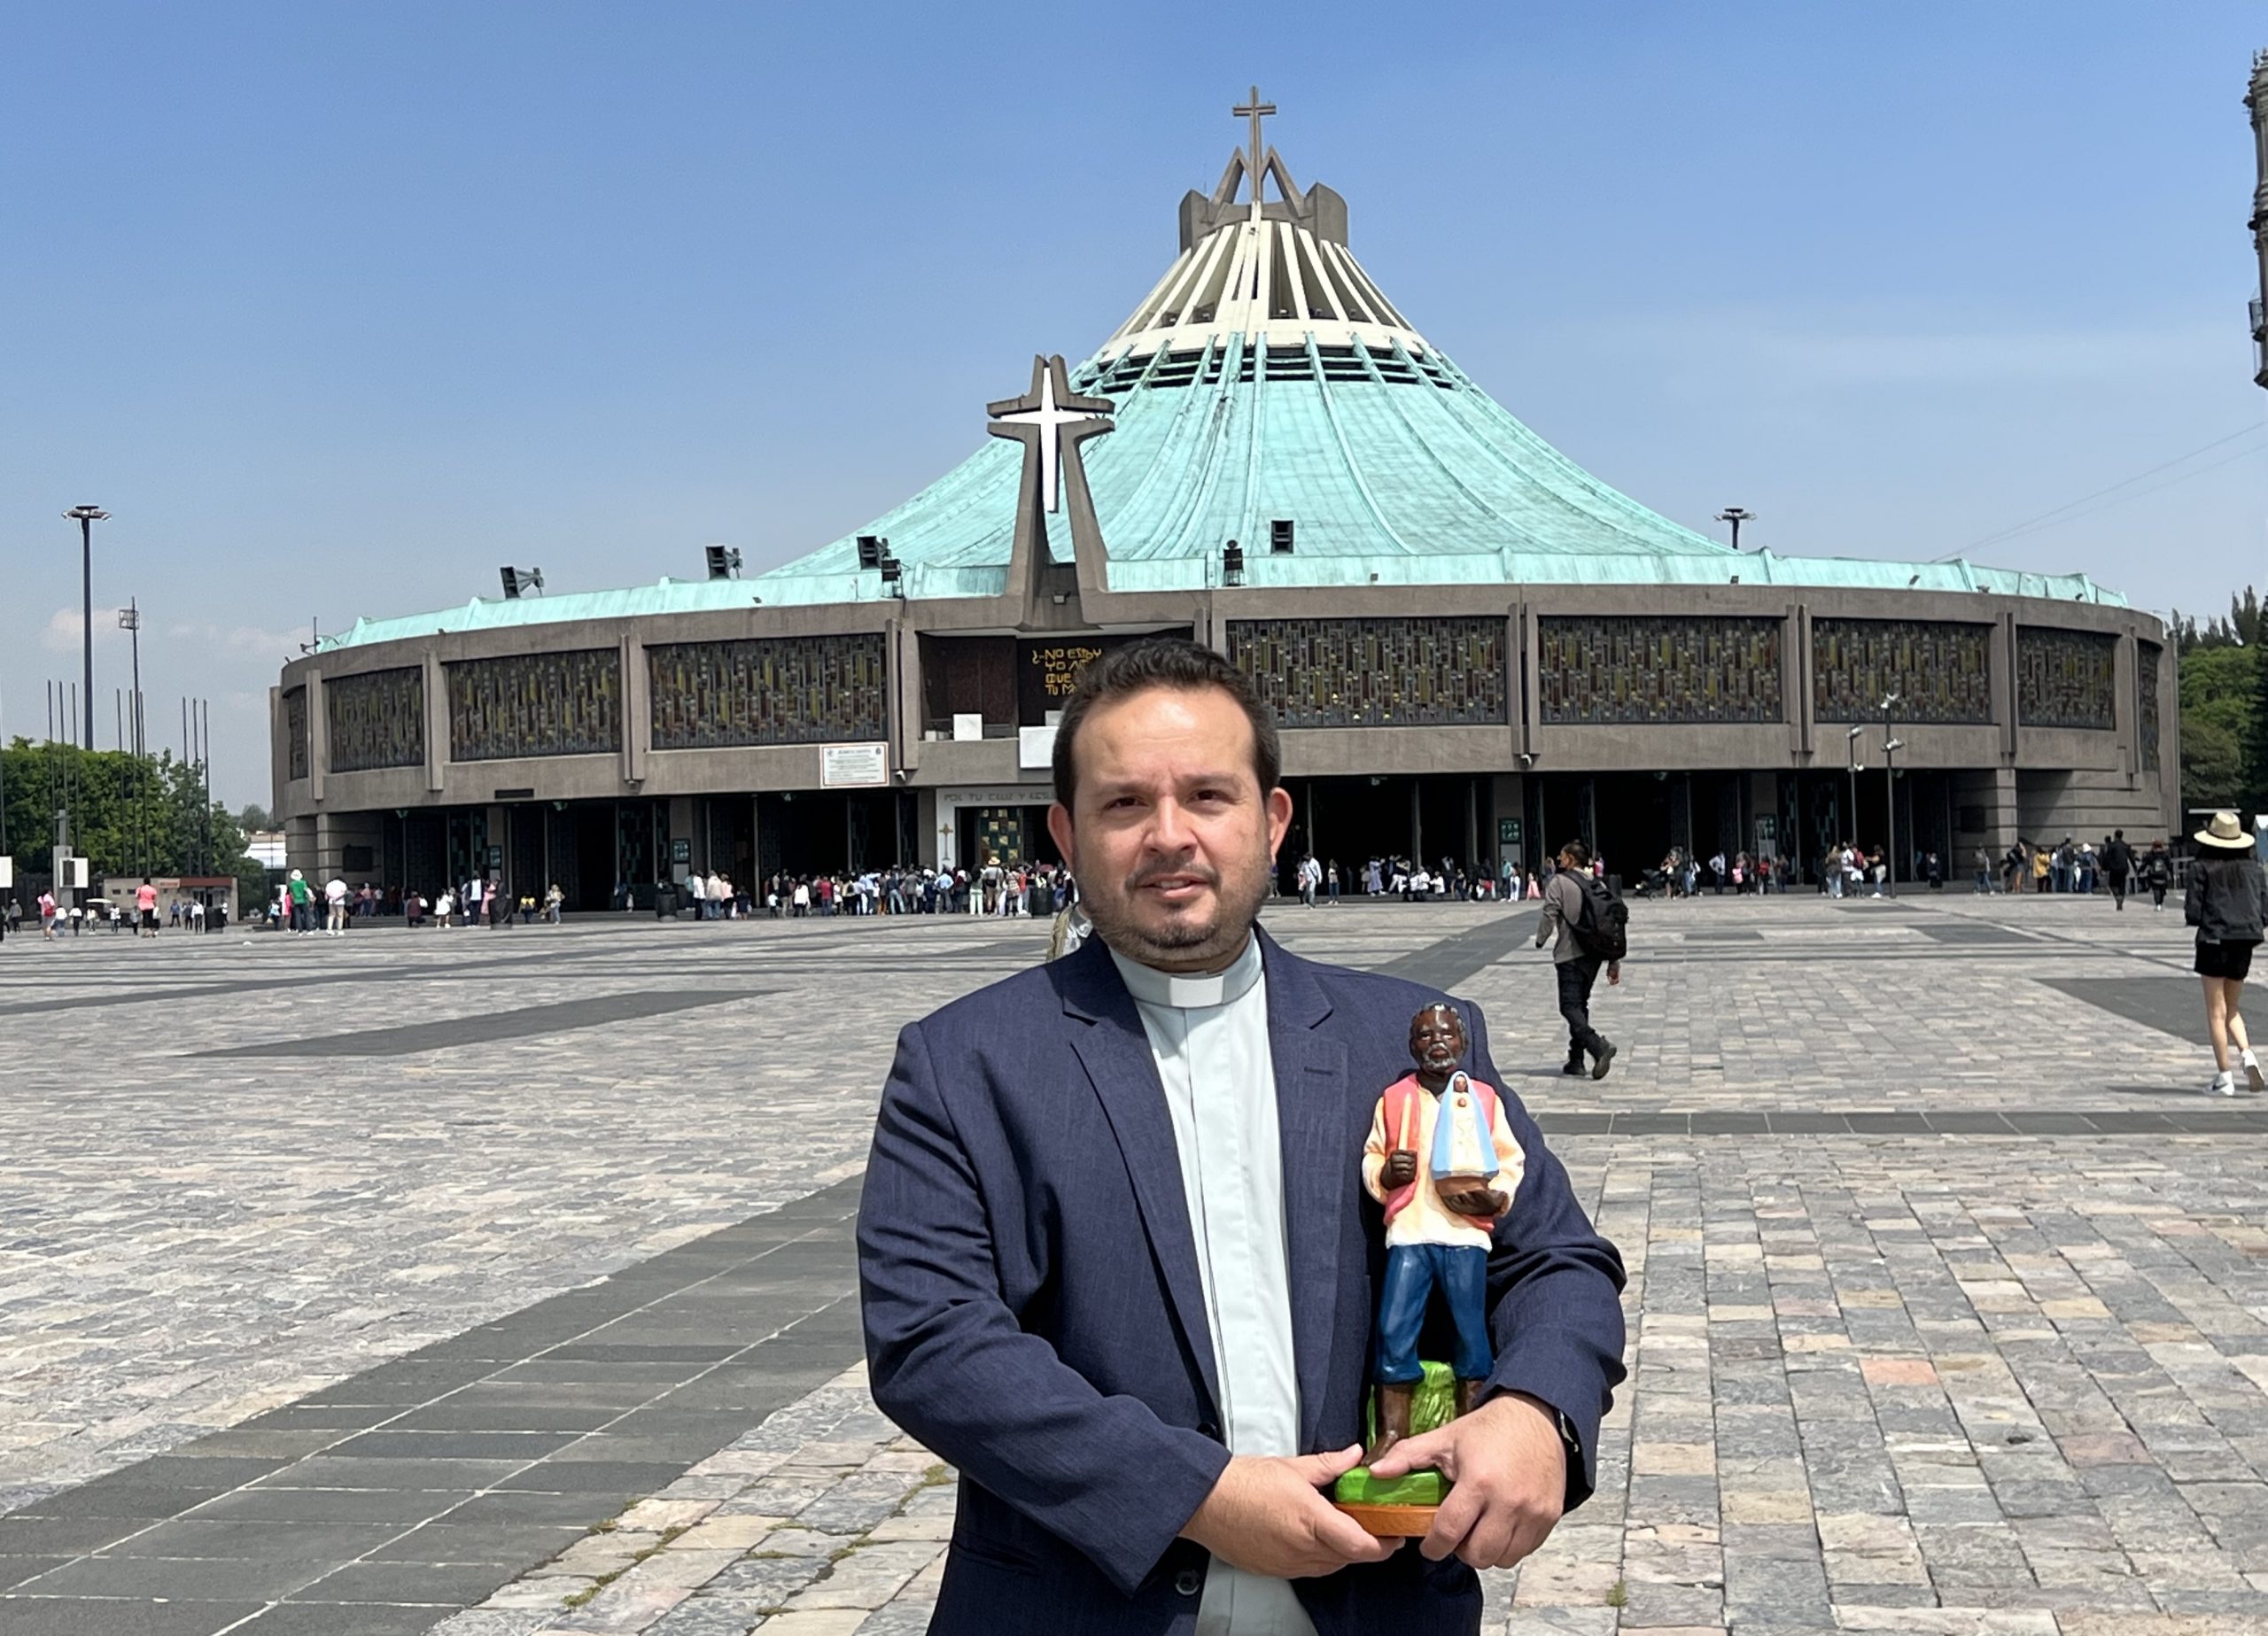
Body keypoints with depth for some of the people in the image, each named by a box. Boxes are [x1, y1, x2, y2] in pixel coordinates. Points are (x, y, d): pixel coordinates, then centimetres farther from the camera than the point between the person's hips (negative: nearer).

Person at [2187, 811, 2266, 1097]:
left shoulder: (2202, 866, -7)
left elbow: (2193, 912, -11)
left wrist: (2186, 907, 10)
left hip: (2214, 939, -4)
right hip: (2245, 941, 4)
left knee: (2216, 1013, 2)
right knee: (2231, 1010, 17)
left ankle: (2224, 1077, -1)